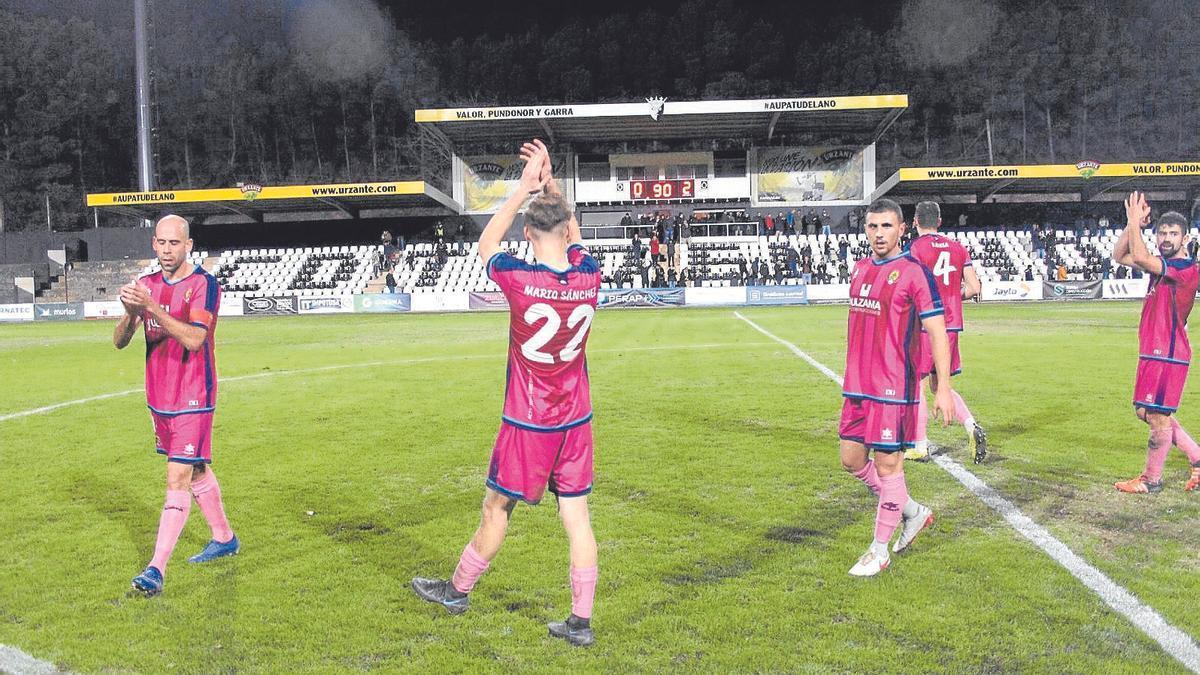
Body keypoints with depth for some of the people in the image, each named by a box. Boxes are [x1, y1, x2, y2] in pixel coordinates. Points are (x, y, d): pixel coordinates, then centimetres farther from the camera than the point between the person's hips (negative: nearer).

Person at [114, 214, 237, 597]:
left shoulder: (204, 285, -12)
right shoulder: (147, 285, 7)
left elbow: (194, 338, -24)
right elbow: (119, 341, 2)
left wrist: (151, 307, -31)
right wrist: (130, 313, -19)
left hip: (192, 399, -7)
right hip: (159, 397, 7)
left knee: (178, 478, -9)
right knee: (196, 471, 17)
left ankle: (156, 569, -8)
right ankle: (224, 539, 34)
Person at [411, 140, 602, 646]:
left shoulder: (519, 280, -18)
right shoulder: (590, 277, -7)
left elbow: (485, 245, 4)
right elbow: (572, 234, 16)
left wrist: (524, 189, 4)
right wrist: (550, 183, 12)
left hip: (526, 424, -3)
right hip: (576, 421, 4)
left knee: (496, 509, 13)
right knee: (576, 516, 8)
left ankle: (458, 590, 35)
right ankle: (581, 622, 14)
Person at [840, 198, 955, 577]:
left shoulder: (914, 272, -9)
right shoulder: (860, 269, 12)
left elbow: (937, 332, -10)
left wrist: (943, 388, -15)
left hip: (893, 388, -8)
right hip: (857, 386, 8)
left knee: (888, 464, 0)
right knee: (852, 459, 12)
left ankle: (879, 552, 14)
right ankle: (914, 512, 32)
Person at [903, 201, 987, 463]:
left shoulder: (915, 248, -9)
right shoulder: (958, 248, 9)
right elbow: (973, 288, 4)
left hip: (925, 326, -6)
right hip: (952, 325, 6)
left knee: (916, 385, 5)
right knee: (940, 385, 19)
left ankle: (920, 447, 9)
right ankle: (972, 426, 0)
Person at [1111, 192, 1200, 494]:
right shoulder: (1162, 265, 11)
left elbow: (1139, 257, -29)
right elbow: (1120, 256, 13)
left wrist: (1134, 222, -18)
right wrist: (1132, 225, 0)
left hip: (1168, 354, -10)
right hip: (1152, 352, 10)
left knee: (1158, 416, -1)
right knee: (1146, 411, 16)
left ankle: (1151, 480, 12)